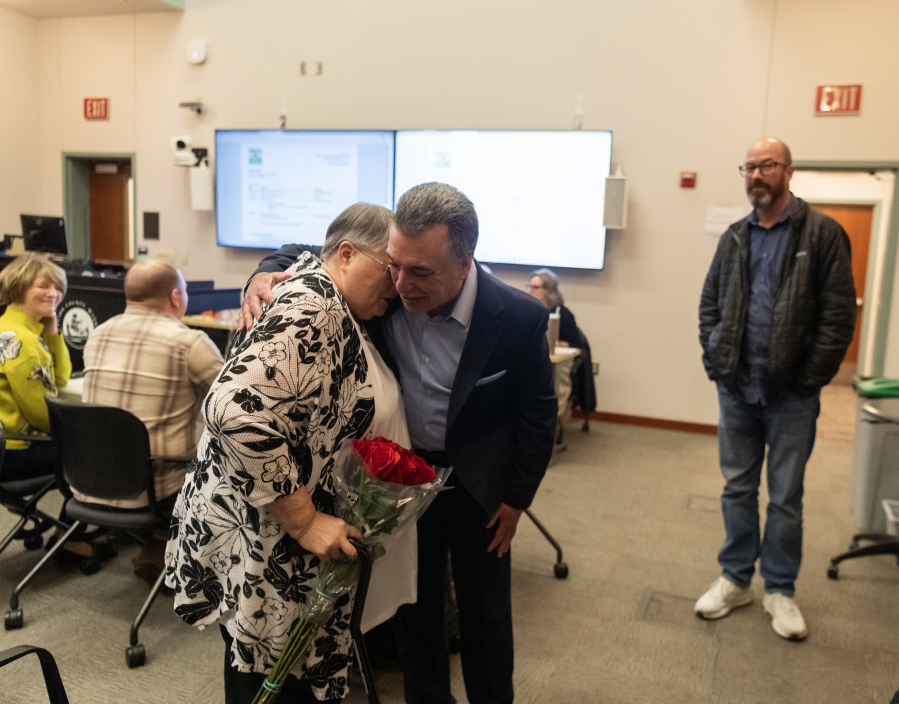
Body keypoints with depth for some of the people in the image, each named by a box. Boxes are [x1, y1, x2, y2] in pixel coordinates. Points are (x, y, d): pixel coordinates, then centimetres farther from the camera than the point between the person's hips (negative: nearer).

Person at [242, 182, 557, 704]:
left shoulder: (519, 318, -25)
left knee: (486, 614, 16)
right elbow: (303, 257, -2)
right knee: (417, 606, 19)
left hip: (477, 484, -2)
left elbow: (537, 415, -10)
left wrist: (516, 498, -5)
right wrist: (265, 277, -25)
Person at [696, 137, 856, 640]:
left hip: (792, 394, -4)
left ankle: (780, 590, 24)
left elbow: (839, 316, -9)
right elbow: (710, 305, 13)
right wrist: (715, 360, 2)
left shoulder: (823, 234, -5)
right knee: (738, 489, 13)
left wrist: (810, 379, -12)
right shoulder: (735, 237, 8)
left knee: (786, 496, 8)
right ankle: (735, 579, 28)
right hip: (737, 389, 4)